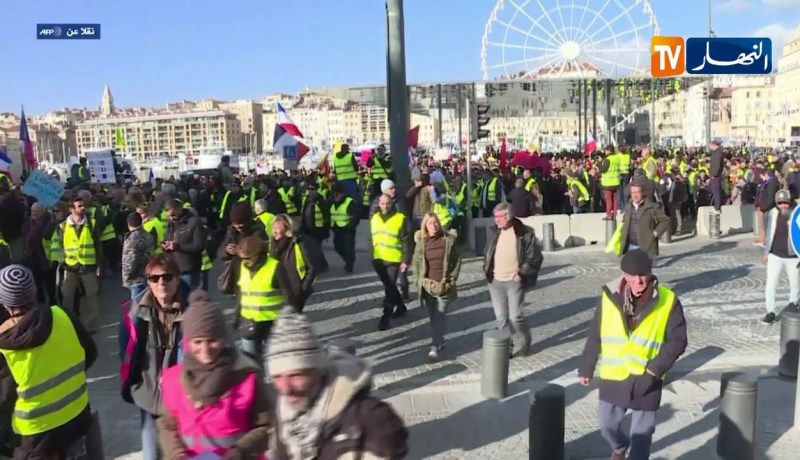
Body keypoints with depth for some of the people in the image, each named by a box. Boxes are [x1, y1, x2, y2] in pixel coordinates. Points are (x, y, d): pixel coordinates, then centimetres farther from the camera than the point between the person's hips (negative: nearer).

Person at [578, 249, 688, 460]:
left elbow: (678, 340, -5)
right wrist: (586, 369, 7)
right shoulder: (610, 296, -7)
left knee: (642, 431, 10)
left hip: (646, 380, -2)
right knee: (608, 425, 16)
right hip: (613, 376, 2)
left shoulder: (668, 301, -11)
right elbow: (594, 336, 2)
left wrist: (657, 367, -16)